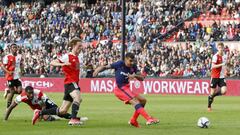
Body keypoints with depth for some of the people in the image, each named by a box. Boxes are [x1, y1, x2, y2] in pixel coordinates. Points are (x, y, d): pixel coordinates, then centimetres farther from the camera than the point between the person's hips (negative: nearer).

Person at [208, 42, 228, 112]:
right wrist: (221, 64, -30)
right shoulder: (215, 56, -12)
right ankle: (209, 106, 16)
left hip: (221, 77, 5)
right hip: (215, 76, -5)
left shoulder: (224, 56, 9)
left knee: (224, 91, -12)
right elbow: (213, 66, -21)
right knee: (212, 92, -1)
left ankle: (213, 95, 16)